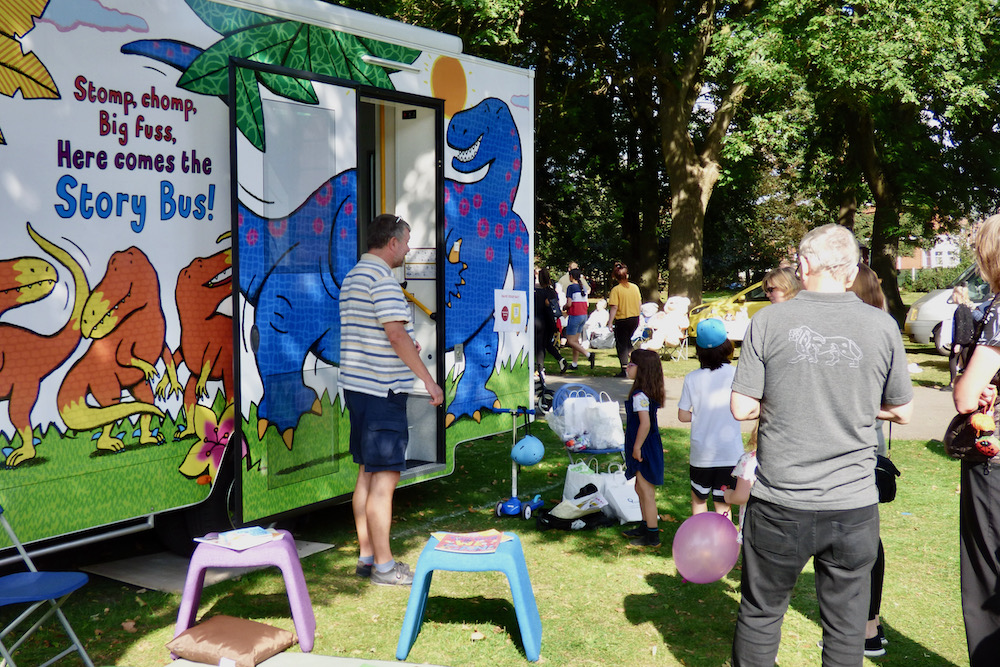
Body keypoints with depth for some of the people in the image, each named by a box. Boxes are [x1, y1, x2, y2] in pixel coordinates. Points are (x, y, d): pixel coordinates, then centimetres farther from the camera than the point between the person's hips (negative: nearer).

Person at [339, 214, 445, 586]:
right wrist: (428, 379, -16)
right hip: (382, 390, -10)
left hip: (357, 385, 10)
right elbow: (397, 333, -21)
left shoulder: (352, 278, 16)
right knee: (385, 477, -4)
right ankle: (383, 566, 3)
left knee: (367, 474, 15)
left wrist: (404, 349, 15)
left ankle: (367, 557, 22)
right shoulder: (383, 279, -14)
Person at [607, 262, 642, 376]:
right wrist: (638, 319, 21)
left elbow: (614, 308, -18)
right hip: (635, 319, 5)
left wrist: (610, 322, -12)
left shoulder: (616, 289, -14)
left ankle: (624, 370, 2)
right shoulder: (635, 287, 2)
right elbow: (640, 304, 9)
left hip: (622, 320, -5)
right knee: (630, 343, 21)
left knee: (621, 345, 4)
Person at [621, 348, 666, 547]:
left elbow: (645, 424, -28)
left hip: (644, 449, -10)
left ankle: (652, 536, 8)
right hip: (650, 446, 10)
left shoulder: (640, 396, -22)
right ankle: (645, 526, 35)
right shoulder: (651, 393, 7)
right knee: (641, 489, 22)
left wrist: (637, 448, -19)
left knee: (647, 492, -1)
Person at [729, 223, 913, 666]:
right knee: (846, 627, 14)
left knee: (760, 614, 16)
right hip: (854, 505, 1)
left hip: (780, 505, -1)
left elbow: (742, 408, -5)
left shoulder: (769, 321, -6)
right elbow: (902, 412, 8)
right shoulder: (882, 326, -2)